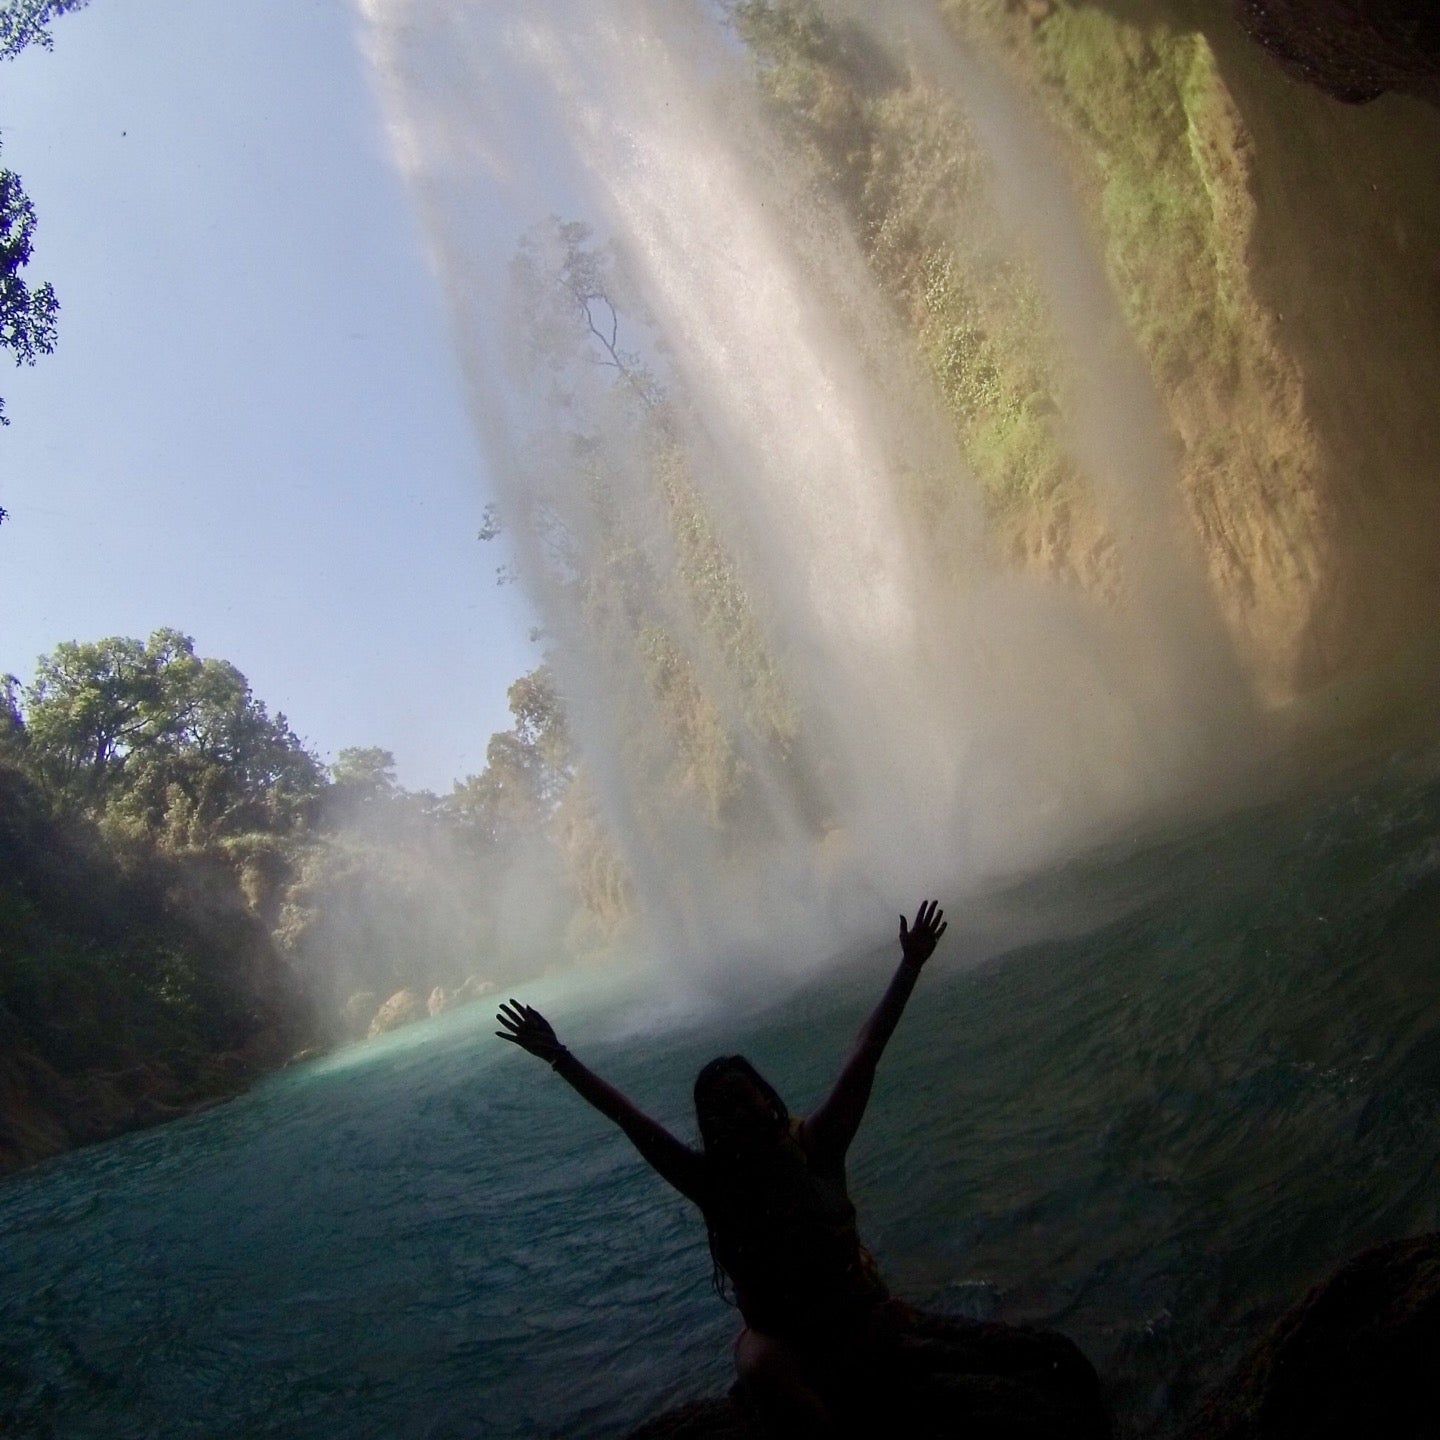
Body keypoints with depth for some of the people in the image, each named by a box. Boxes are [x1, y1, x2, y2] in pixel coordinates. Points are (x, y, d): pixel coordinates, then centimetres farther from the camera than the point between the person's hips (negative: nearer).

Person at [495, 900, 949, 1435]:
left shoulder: (814, 1148, -7)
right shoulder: (712, 1180, -5)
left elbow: (865, 1055, -9)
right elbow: (628, 1117, -7)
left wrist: (910, 967, -10)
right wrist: (559, 1057, -9)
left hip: (859, 1318, 1)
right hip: (779, 1336, -1)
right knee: (759, 1366, -32)